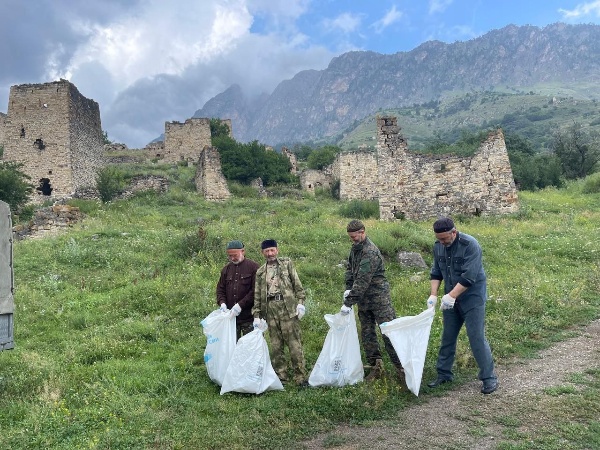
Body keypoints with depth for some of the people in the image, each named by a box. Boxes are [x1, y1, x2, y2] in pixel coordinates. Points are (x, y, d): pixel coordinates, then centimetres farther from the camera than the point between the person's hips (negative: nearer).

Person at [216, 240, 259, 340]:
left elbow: (255, 291, -10)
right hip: (230, 316, 5)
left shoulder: (253, 267, -4)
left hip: (248, 317, -4)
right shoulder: (226, 269, 13)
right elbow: (220, 289, 16)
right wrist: (222, 303, -3)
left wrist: (240, 305, -16)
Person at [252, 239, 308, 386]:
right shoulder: (260, 272, 16)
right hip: (270, 309, 3)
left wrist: (300, 302, -5)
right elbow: (257, 295, 15)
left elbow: (297, 284, 5)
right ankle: (281, 376, 16)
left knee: (294, 343, -5)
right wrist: (256, 315, 7)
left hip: (288, 307, -3)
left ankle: (300, 377, 1)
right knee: (275, 345, 6)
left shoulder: (287, 263, 9)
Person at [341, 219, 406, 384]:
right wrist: (348, 289, 1)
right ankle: (376, 367, 22)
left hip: (379, 297, -9)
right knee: (367, 334, 12)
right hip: (363, 299, 9)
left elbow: (362, 281, -26)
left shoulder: (370, 252, -22)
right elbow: (350, 269, 17)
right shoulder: (355, 248, 7)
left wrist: (348, 303, -24)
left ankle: (401, 368, 1)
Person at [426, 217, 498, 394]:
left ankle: (489, 378, 8)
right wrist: (433, 294, -4)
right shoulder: (438, 246, -1)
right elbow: (436, 272, 7)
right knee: (447, 337, 12)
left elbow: (469, 277, -26)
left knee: (476, 337, -6)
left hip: (472, 298, -6)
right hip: (450, 299, 6)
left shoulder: (470, 245, -21)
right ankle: (443, 374, 24)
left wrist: (451, 296, -29)